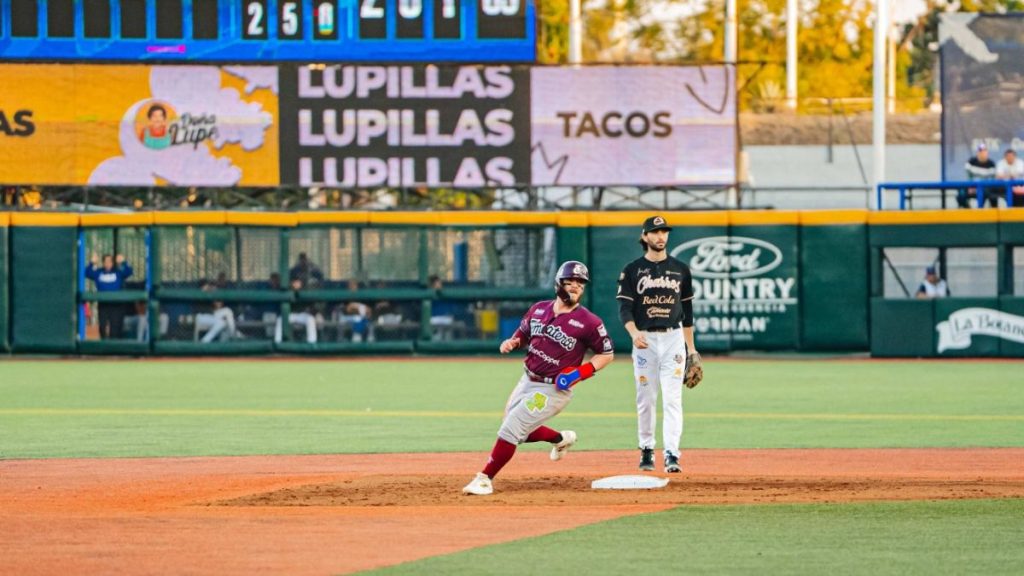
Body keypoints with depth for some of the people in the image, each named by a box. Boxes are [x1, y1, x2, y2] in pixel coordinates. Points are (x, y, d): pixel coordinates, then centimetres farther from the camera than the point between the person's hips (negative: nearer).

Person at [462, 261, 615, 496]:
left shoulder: (588, 322, -13)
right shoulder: (538, 309, 3)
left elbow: (607, 353, -4)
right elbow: (522, 334, 19)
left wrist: (582, 372, -18)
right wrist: (512, 342, -5)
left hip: (553, 389, -7)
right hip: (527, 381, 7)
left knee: (511, 430, -13)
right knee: (520, 431, 19)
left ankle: (485, 478, -4)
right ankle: (561, 439, 43)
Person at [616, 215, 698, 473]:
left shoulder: (680, 269, 9)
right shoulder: (632, 270, 3)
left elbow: (687, 310, 13)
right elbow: (624, 308, -4)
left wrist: (691, 348, 11)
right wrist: (634, 333, -24)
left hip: (673, 338, 0)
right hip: (645, 340, 0)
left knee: (672, 398, -10)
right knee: (646, 399, 5)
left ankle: (671, 455, -16)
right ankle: (646, 450, 19)